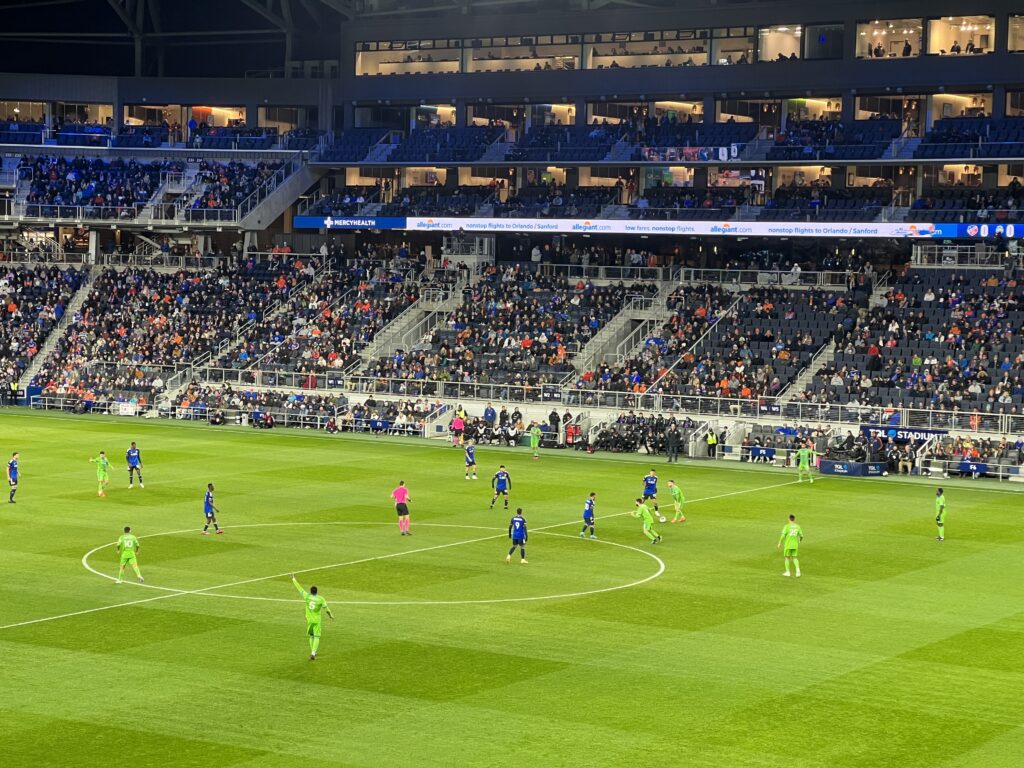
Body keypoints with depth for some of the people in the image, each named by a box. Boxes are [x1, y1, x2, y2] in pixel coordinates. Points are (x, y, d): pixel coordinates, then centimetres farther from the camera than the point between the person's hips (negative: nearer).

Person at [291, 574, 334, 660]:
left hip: (309, 620, 2)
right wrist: (330, 616, 16)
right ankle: (313, 653, -13)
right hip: (317, 620, -2)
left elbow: (299, 588, -1)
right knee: (316, 637, 1)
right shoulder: (321, 599, -12)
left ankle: (313, 652, 25)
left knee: (311, 636, 19)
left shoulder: (307, 596, -9)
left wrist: (293, 579, 10)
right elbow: (326, 608, -2)